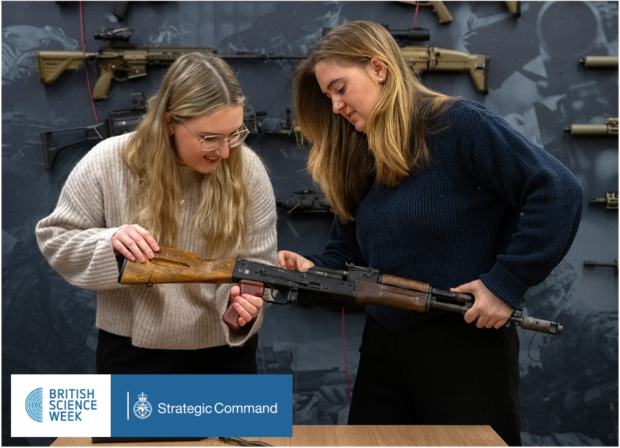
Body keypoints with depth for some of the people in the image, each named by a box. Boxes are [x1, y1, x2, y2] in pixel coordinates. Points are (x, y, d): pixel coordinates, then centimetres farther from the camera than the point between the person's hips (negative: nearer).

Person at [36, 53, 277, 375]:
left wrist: (245, 296, -31)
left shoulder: (248, 171, -10)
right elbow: (53, 239, -4)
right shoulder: (108, 164, -13)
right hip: (132, 352, -1)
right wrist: (109, 242, -24)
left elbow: (258, 264, -8)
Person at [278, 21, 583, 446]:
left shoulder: (458, 125, -13)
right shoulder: (359, 157, 10)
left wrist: (505, 282, -20)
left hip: (465, 344, -7)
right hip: (383, 349, 7)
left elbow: (558, 191, -19)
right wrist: (316, 270, -7)